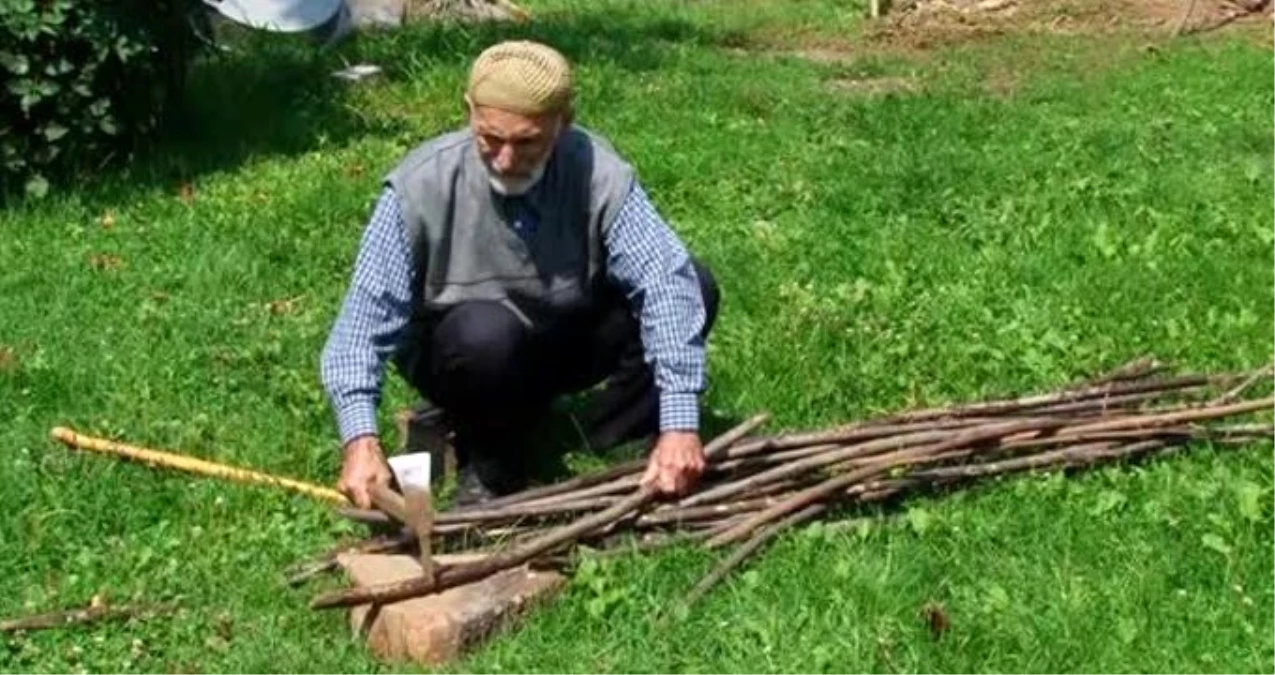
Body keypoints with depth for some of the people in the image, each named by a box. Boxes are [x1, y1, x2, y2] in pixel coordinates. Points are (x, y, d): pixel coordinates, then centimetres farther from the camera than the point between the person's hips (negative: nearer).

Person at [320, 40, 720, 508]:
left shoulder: (598, 172, -22)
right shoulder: (421, 185, -25)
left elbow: (664, 278, -30)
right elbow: (369, 313, -26)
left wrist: (679, 423, -40)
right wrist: (360, 437, -41)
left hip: (566, 338, 2)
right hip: (460, 354, -2)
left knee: (692, 287, -20)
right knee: (485, 331, -38)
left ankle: (603, 445, -8)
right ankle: (489, 464, -9)